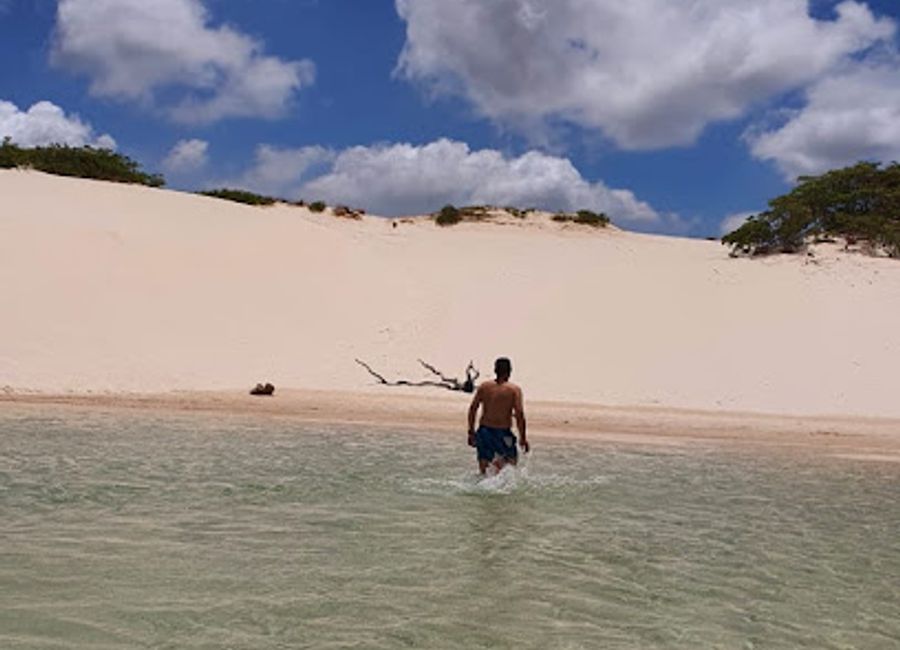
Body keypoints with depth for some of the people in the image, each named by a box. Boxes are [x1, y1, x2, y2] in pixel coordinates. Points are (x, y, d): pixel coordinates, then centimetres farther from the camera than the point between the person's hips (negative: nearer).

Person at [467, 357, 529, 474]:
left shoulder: (484, 386, 3)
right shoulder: (514, 390, -7)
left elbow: (472, 409, 2)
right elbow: (519, 415, -13)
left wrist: (471, 432, 10)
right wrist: (523, 439, -7)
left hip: (484, 431, 3)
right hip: (502, 433, -3)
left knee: (483, 465, 16)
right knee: (512, 461, 16)